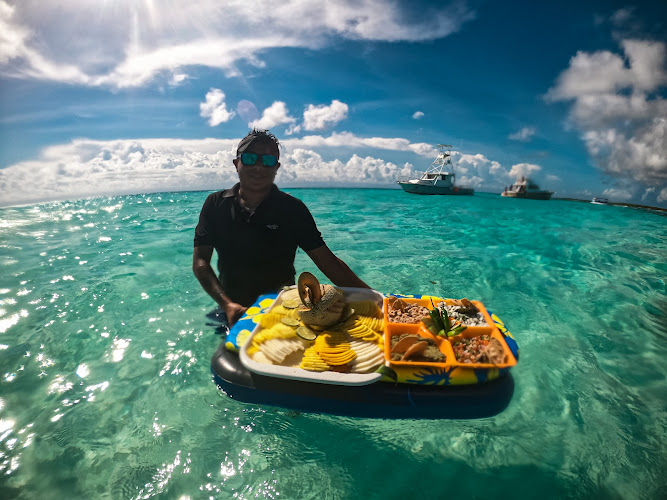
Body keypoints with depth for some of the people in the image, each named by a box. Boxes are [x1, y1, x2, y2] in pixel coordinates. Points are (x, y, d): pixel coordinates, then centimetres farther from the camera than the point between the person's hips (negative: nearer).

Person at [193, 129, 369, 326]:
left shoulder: (292, 209, -6)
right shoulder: (216, 204, 0)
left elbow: (328, 261, -10)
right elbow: (200, 261, -4)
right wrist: (227, 305, -19)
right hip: (231, 310, 3)